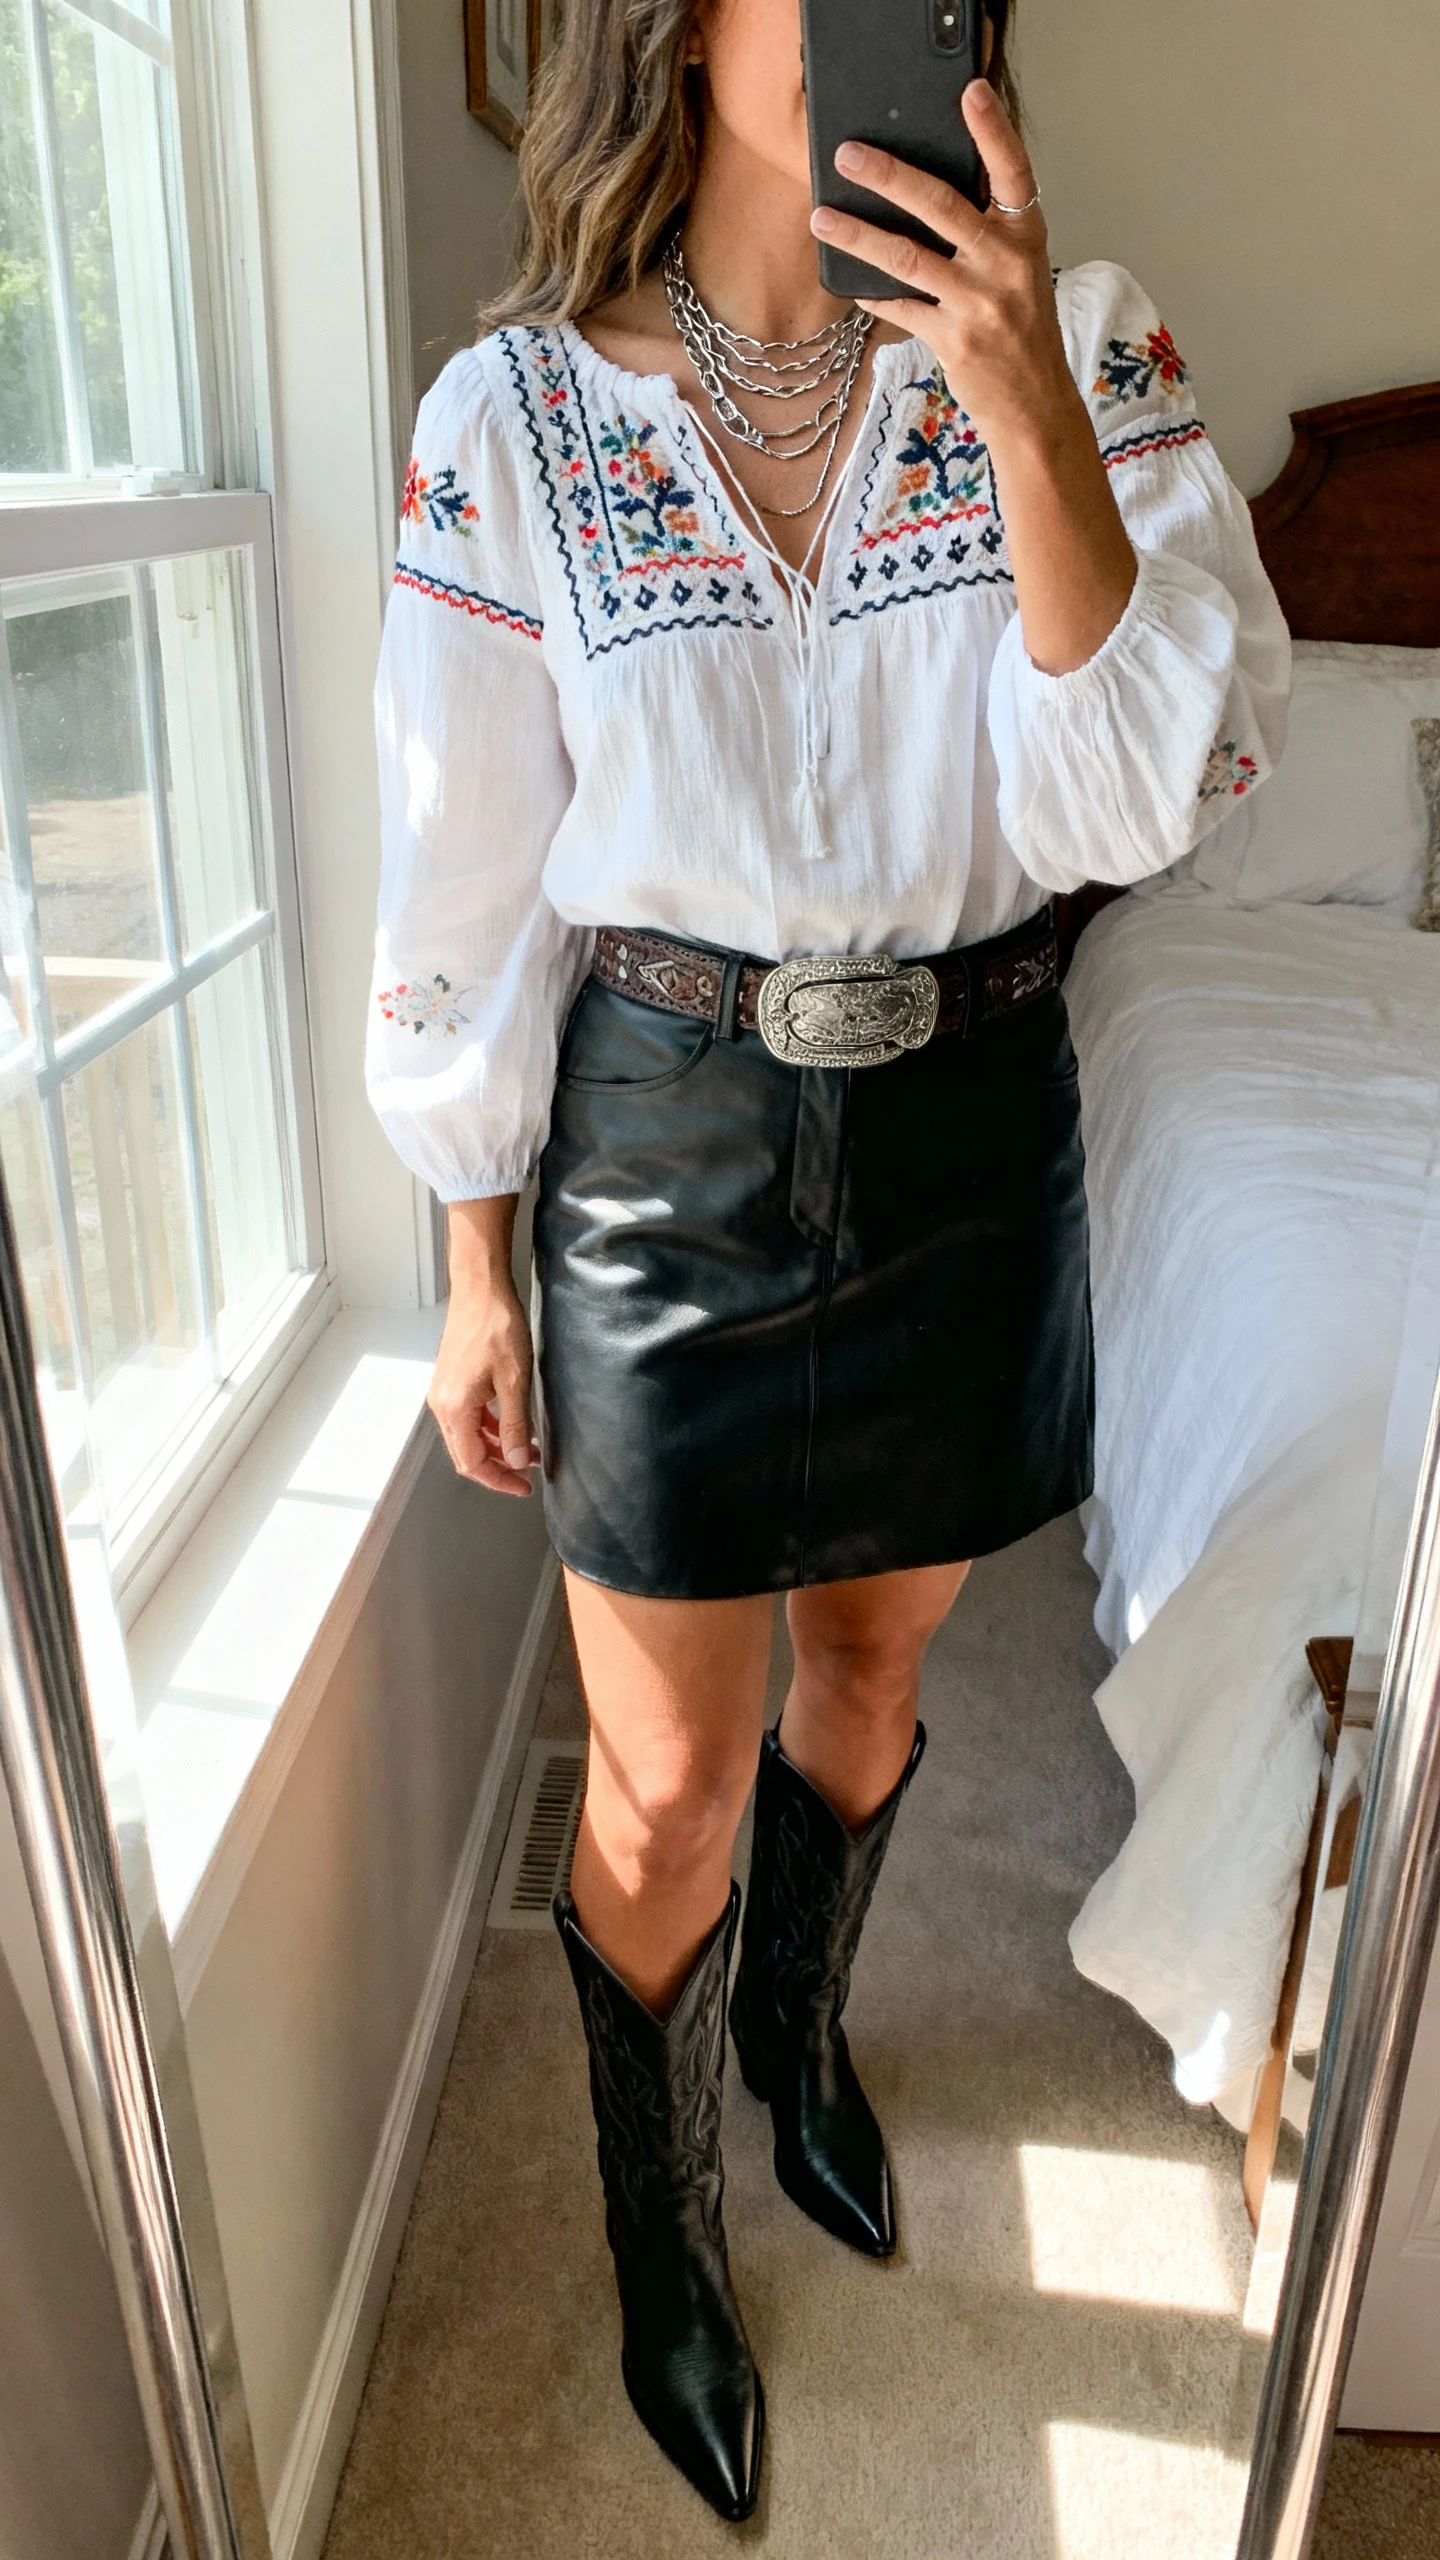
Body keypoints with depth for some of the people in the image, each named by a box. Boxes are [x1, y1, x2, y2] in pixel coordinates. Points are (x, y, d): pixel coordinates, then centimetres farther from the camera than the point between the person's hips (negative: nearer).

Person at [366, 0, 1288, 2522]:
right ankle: (661, 2224, 41)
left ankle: (796, 2021, 56)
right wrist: (477, 1278, -1)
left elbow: (1132, 803, -12)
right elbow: (462, 896, -4)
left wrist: (1025, 417, -24)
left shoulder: (1080, 339, -3)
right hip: (666, 1148, -2)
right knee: (668, 1776, 9)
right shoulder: (513, 413, -7)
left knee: (871, 1665, 22)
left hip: (974, 1128, 3)